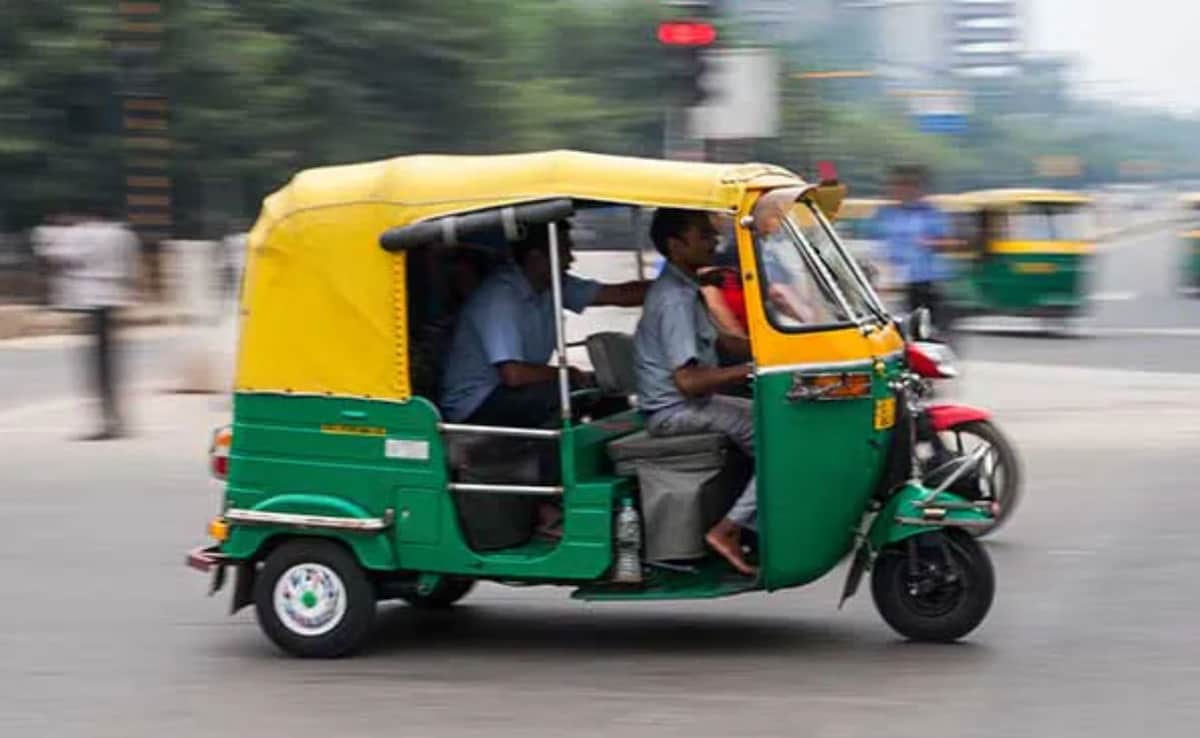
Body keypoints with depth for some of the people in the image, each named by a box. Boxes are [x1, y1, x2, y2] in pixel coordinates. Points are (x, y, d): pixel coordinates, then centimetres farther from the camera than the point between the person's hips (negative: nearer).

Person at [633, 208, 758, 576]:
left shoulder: (683, 288, 11)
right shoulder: (675, 299, -21)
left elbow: (715, 340, 25)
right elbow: (687, 380, -27)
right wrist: (750, 369, -23)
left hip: (690, 403, 10)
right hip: (673, 411, -10)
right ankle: (727, 530, -16)